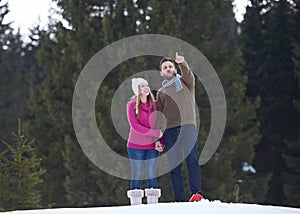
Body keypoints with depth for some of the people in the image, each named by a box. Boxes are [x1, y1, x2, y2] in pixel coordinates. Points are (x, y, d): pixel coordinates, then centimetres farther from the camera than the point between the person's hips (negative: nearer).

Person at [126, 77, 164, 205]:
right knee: (137, 176, 1)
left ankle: (153, 203, 6)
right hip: (136, 147, -2)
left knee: (151, 175, 3)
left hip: (152, 147, 3)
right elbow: (135, 126, -14)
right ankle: (135, 204, 3)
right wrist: (156, 133, -17)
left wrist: (159, 142, -7)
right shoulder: (131, 105, -5)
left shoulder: (155, 104, 4)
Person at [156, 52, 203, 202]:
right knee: (174, 166, -3)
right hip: (169, 129, 3)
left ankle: (197, 193, -22)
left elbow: (188, 74, -9)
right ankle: (179, 199, -4)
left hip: (187, 126, -3)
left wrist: (182, 63, -31)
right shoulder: (161, 92, 22)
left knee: (191, 159, -17)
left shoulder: (184, 82, 16)